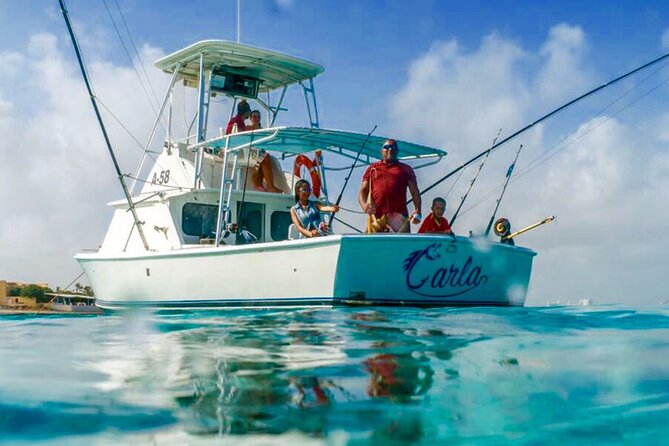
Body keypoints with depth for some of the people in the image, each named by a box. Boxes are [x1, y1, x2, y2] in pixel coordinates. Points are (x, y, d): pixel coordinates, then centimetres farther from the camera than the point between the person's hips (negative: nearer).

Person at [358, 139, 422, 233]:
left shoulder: (406, 168, 22)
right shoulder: (372, 169, 24)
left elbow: (415, 192, 14)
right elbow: (363, 191, 16)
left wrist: (417, 211, -4)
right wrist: (364, 205, -8)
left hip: (399, 215, 0)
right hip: (376, 216, 0)